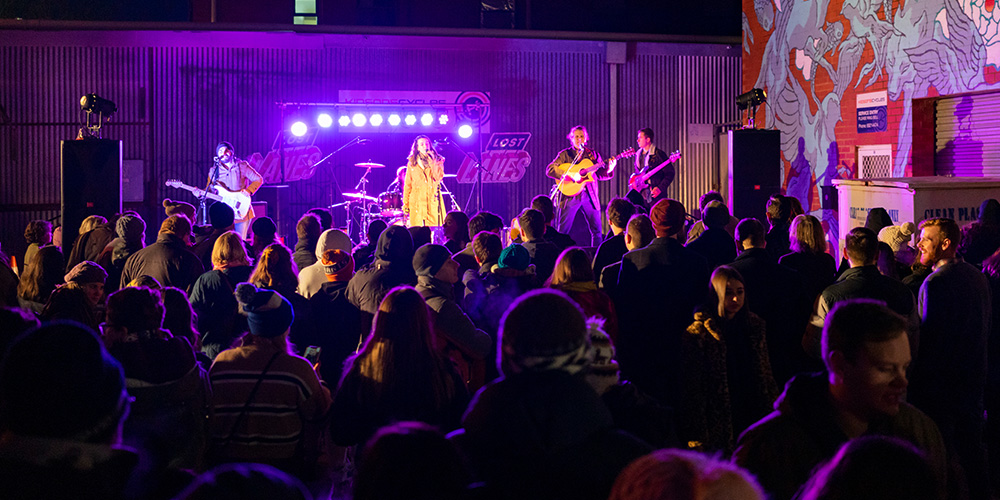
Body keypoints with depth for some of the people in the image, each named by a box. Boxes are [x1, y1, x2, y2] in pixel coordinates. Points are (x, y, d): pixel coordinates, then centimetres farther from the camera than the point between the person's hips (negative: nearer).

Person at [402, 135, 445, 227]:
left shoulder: (438, 160, 9)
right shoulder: (412, 163, 11)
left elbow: (439, 178, -7)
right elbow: (408, 184, 12)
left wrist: (432, 162, -13)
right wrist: (405, 203, 8)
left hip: (433, 200, 0)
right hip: (417, 201, 0)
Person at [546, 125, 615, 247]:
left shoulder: (593, 154, 14)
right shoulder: (564, 154, 5)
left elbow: (600, 174, 10)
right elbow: (549, 170, -7)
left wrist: (608, 169, -11)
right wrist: (569, 174, -19)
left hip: (589, 195, 3)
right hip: (570, 195, -2)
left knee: (597, 230, 1)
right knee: (563, 231, -2)